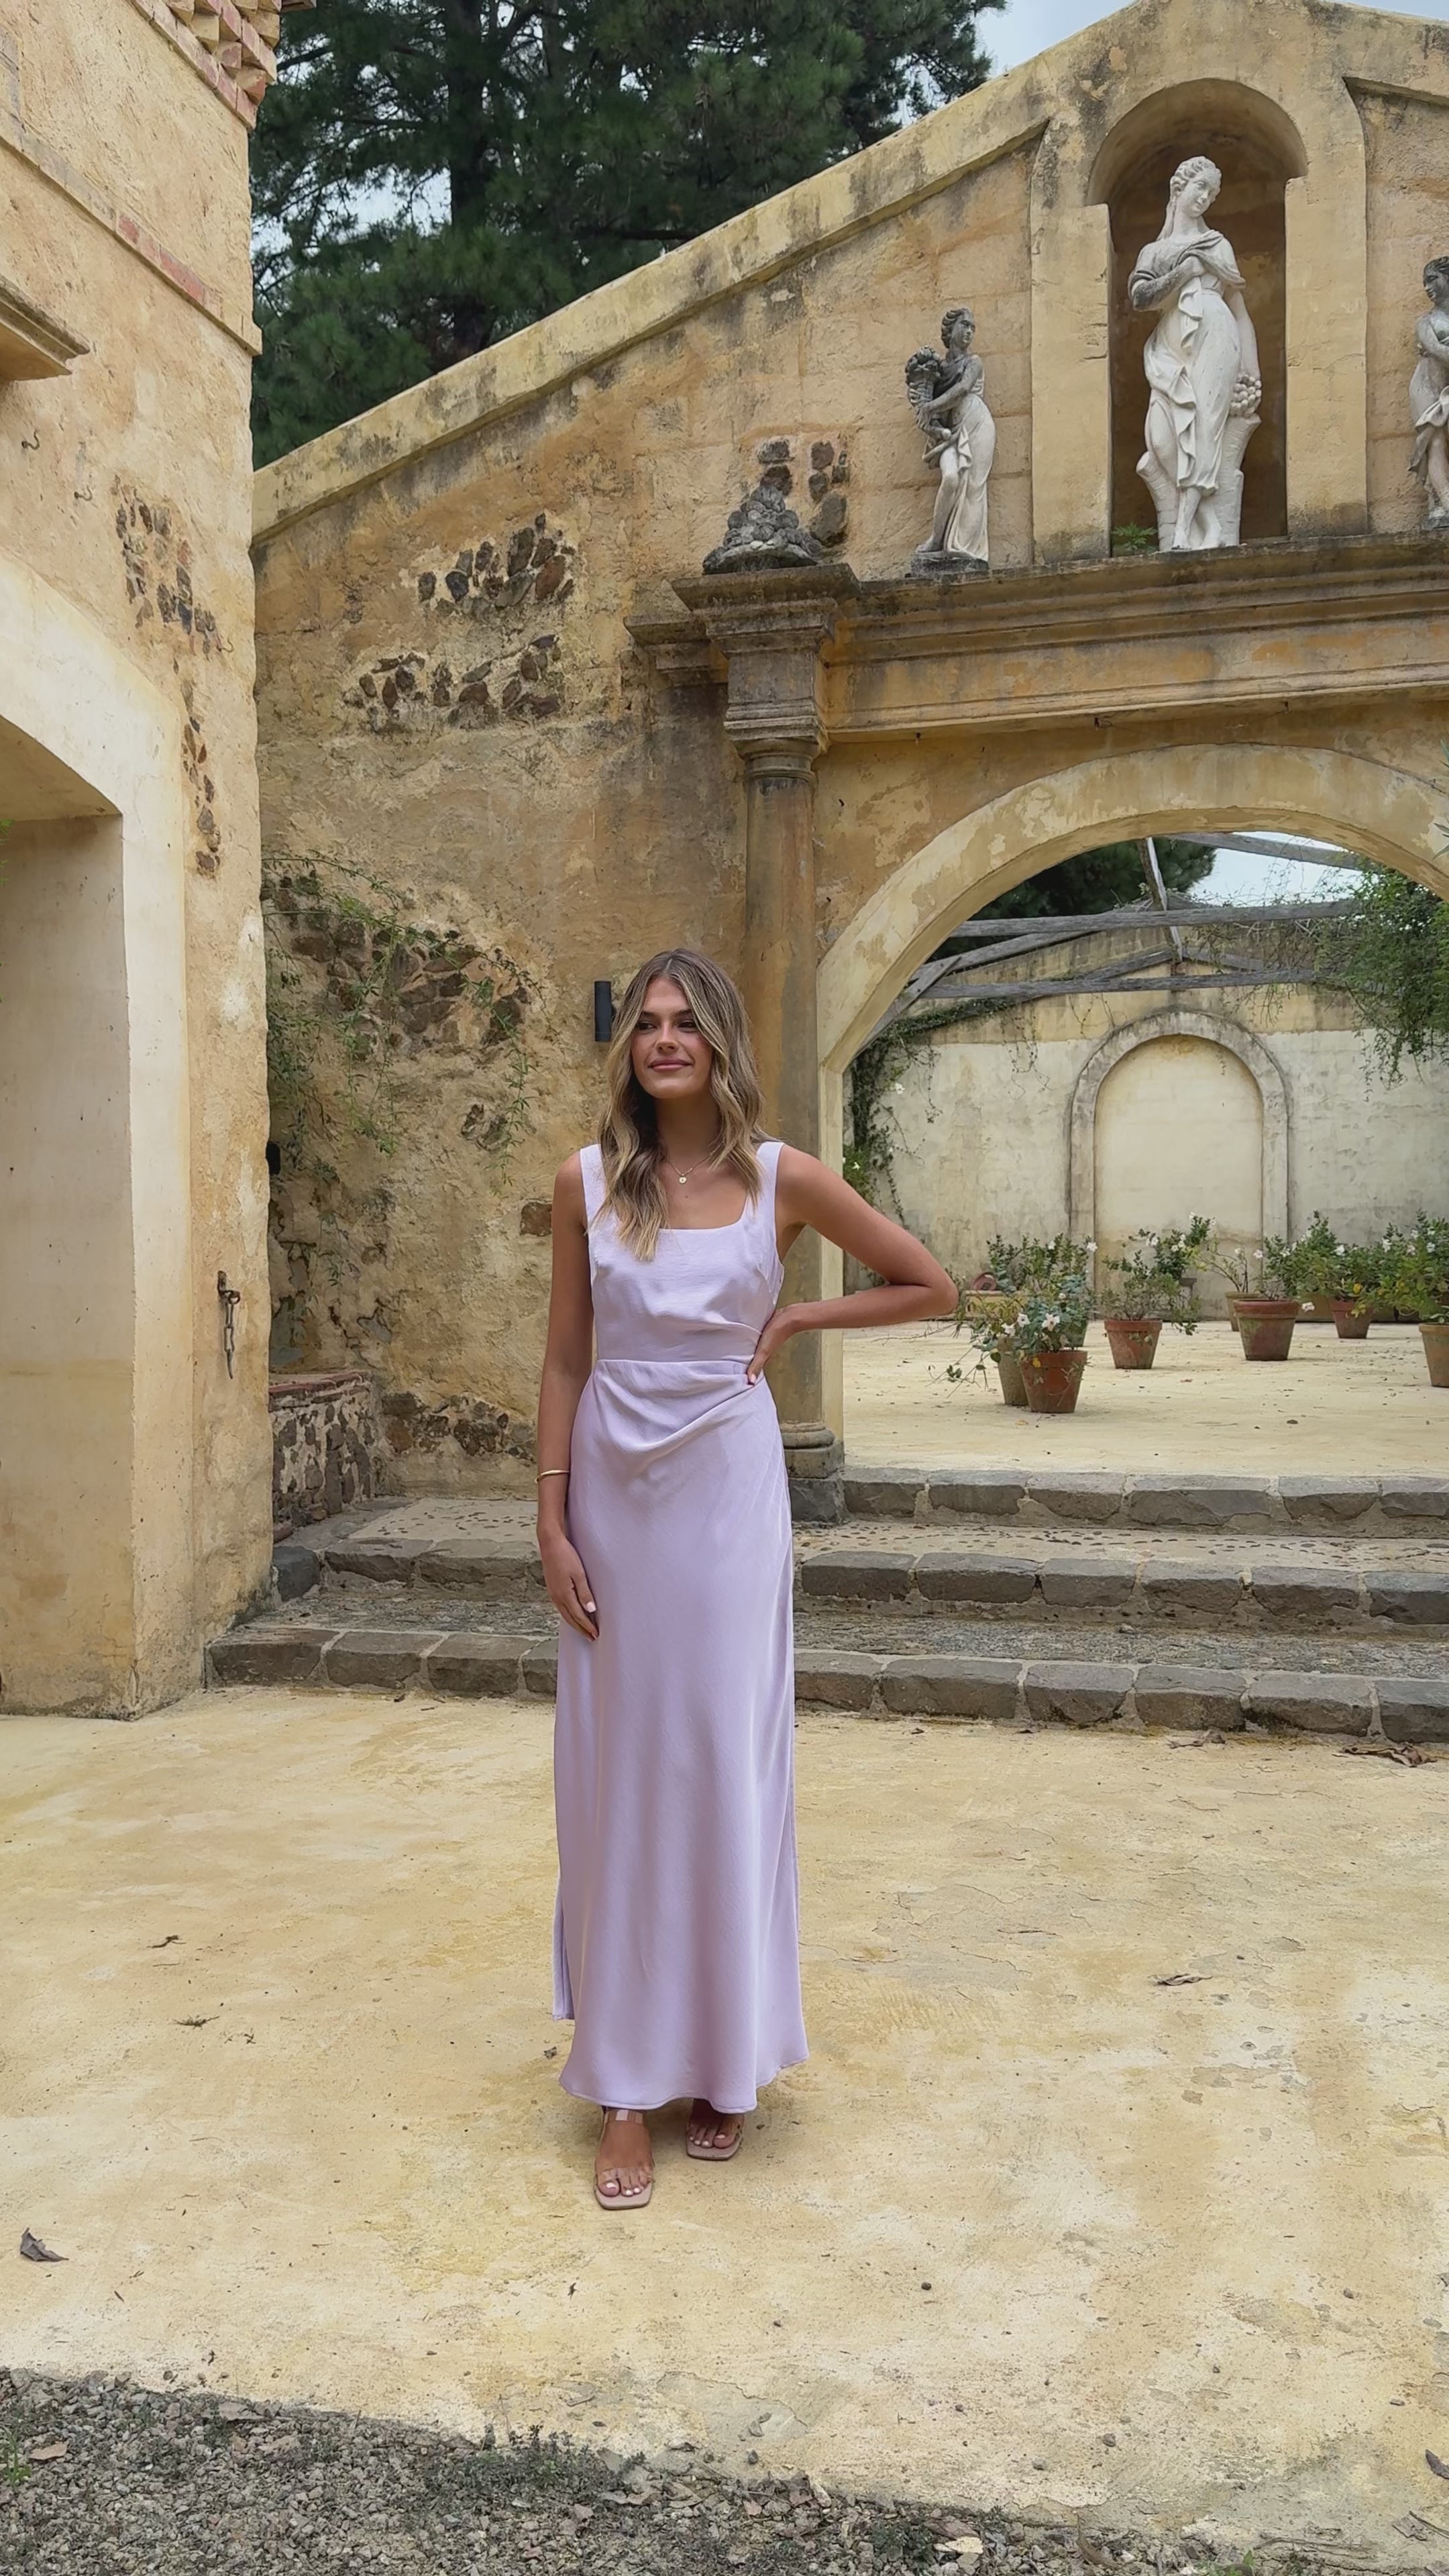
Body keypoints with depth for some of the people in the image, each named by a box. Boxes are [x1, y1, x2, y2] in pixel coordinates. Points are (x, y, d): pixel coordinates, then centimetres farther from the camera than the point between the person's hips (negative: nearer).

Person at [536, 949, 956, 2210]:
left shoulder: (783, 1178, -3)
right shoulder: (588, 1182, 0)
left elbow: (931, 1287, 5)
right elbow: (566, 1359, 3)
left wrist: (793, 1319, -3)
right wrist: (552, 1521, -1)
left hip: (728, 1489, -1)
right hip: (613, 1491, 2)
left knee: (727, 1764, 6)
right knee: (616, 1773, 6)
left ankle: (725, 2056, 25)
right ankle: (627, 2084, 17)